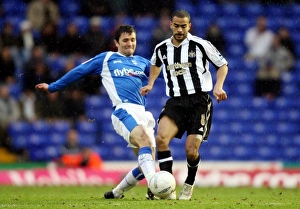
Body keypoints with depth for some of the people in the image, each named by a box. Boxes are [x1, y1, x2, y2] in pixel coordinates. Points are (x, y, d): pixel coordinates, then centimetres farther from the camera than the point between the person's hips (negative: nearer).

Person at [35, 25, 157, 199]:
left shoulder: (142, 62, 25)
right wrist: (52, 87, 24)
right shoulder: (106, 59, 14)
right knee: (146, 140, -34)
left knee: (146, 165, -3)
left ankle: (116, 192, 20)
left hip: (143, 114, 6)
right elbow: (78, 72, 19)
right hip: (124, 111, -6)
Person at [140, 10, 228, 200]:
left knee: (191, 150, -10)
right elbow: (155, 64, 33)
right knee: (161, 138, -23)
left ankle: (189, 185, 22)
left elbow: (222, 64, 7)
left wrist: (218, 86, -7)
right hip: (176, 101, 3)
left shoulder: (200, 45, -5)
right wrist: (151, 84, 19)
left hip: (199, 100, -3)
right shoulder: (161, 48, 8)